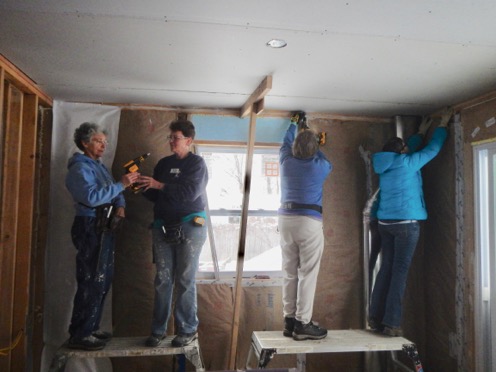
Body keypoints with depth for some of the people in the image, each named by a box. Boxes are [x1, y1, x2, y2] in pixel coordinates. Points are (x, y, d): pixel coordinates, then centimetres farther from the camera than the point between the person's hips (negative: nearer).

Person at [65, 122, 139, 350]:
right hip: (90, 228, -10)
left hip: (105, 227, 10)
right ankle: (79, 335, 2)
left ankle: (90, 328, 25)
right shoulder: (80, 167, -10)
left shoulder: (100, 167, 20)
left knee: (103, 280, 14)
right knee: (91, 282, -8)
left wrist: (120, 206, -2)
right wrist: (121, 184, -24)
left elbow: (113, 193, 19)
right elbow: (92, 197, -25)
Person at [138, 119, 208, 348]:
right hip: (163, 226, 4)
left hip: (190, 226, -4)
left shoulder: (197, 163, 0)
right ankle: (158, 330, 15)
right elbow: (155, 196, 16)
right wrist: (144, 186, -4)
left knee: (185, 281, 0)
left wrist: (159, 185, -14)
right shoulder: (163, 163, 15)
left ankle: (188, 329, 12)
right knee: (162, 280, 5)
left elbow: (190, 192, -15)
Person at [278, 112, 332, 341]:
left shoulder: (286, 161, 6)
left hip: (286, 219, 5)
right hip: (309, 221, -4)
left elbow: (286, 143, 29)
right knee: (307, 274, -1)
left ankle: (289, 320, 14)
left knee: (289, 273, 9)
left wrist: (295, 123, 42)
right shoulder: (319, 166, -2)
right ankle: (303, 324, 1)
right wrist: (314, 147, 32)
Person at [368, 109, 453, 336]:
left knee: (386, 269, 10)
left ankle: (375, 318, 12)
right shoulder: (407, 163, -7)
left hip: (385, 222, 7)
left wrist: (421, 132, 40)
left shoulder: (385, 165, 12)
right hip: (406, 223, -7)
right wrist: (443, 125, 19)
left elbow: (408, 150, 30)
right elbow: (433, 149, 5)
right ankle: (392, 323, -3)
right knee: (400, 271, -4)